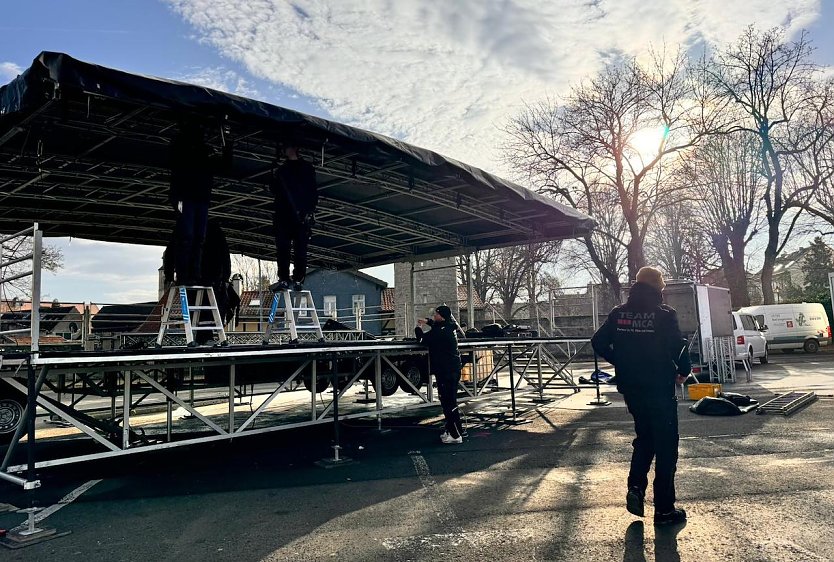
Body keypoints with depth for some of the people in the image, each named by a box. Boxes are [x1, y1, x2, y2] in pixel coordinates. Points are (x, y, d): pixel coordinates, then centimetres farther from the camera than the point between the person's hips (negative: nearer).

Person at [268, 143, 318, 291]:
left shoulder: (307, 168, 10)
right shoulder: (282, 170, 25)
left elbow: (312, 191, 1)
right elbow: (275, 190, 23)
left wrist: (310, 210, -12)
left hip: (302, 214, -5)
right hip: (283, 214, 5)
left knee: (300, 248, -7)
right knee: (282, 247, -4)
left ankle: (298, 279, -7)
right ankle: (283, 279, -4)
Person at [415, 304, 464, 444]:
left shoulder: (439, 332, -20)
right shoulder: (450, 327, 8)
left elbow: (422, 340, -9)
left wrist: (418, 328, 8)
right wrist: (428, 322, 26)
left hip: (445, 371, -10)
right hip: (454, 368, 10)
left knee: (448, 403, -5)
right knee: (450, 401, 17)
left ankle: (456, 435, -2)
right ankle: (451, 430, 25)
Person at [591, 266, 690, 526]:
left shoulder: (619, 313, 3)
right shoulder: (664, 315, -11)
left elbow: (598, 343, 2)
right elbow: (678, 347, -17)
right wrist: (684, 371, 3)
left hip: (630, 388, 5)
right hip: (659, 389, -5)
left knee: (644, 437, 23)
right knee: (666, 446, 7)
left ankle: (635, 487, 8)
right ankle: (664, 509, 12)